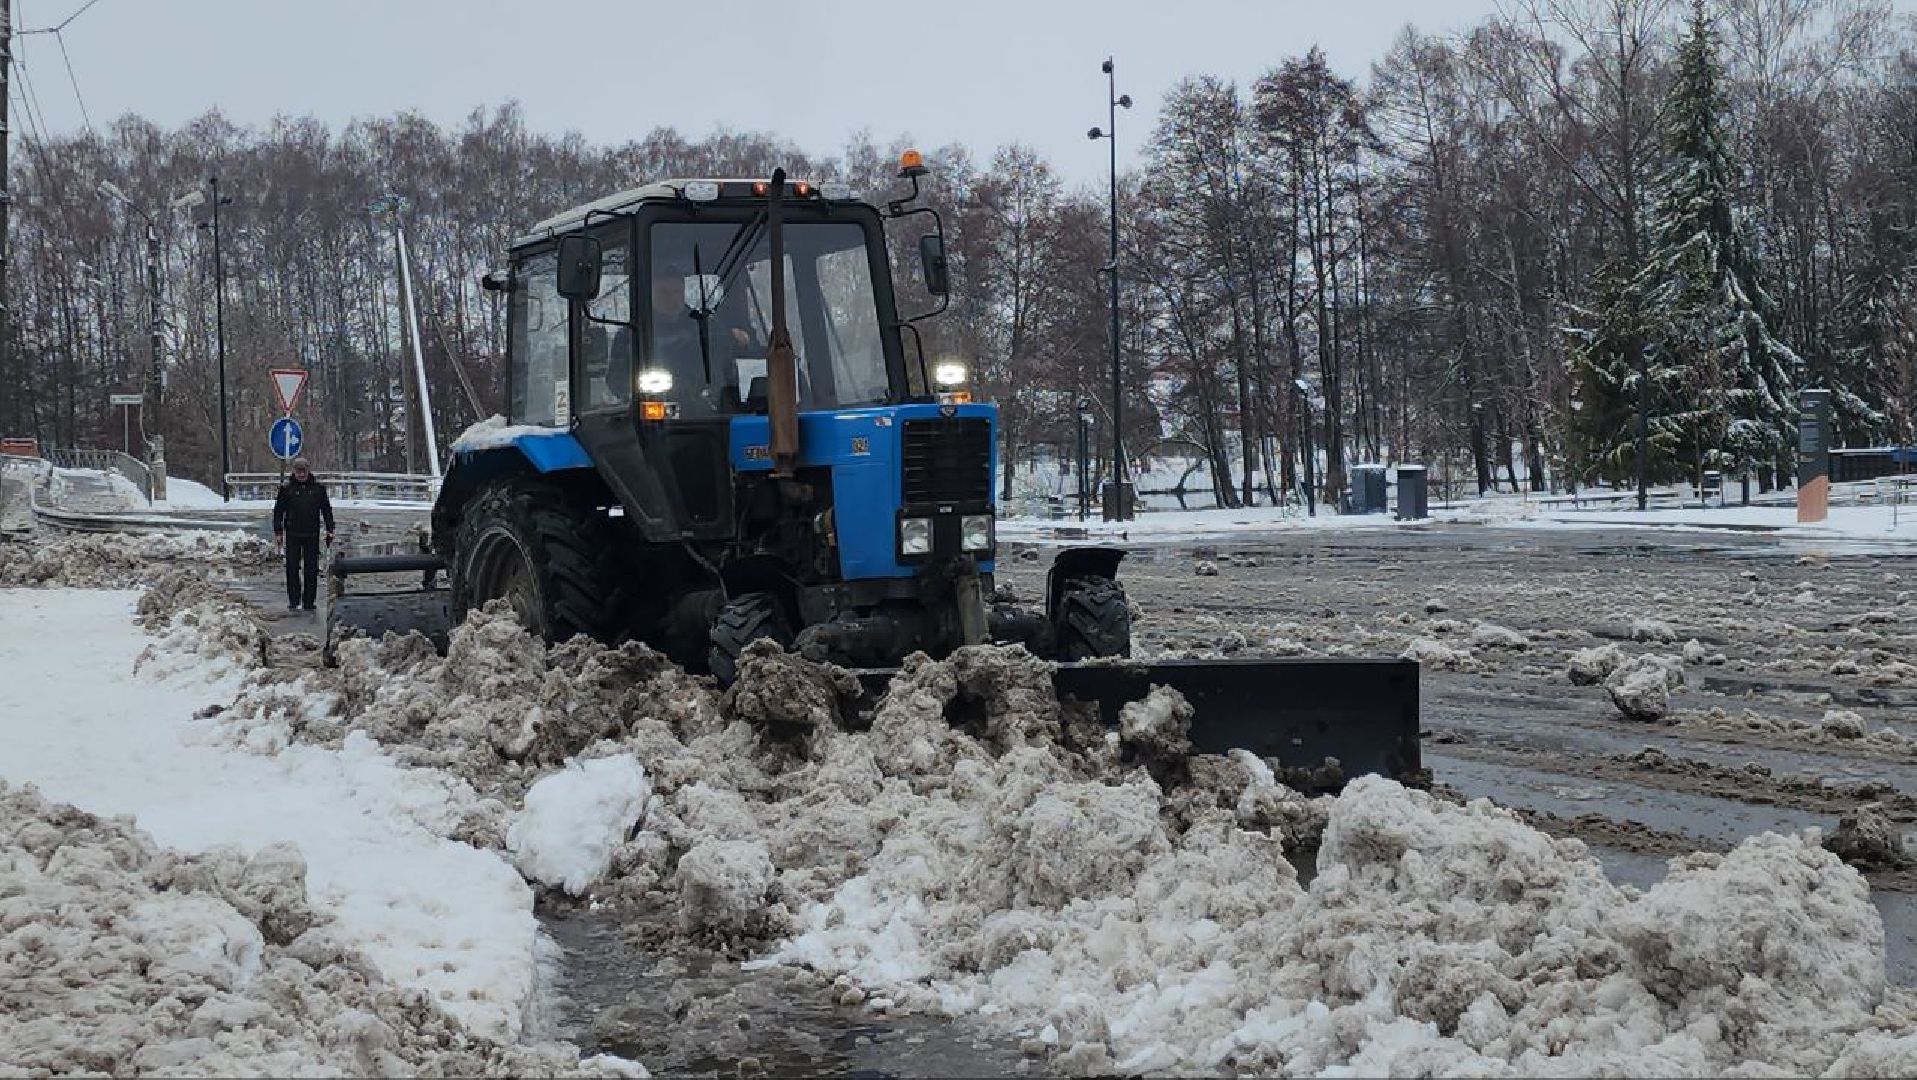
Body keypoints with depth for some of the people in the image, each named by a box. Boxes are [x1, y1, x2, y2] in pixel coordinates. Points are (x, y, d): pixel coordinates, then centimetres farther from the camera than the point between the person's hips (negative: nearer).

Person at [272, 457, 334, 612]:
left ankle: (309, 602, 10)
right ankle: (294, 601, 6)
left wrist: (330, 530, 6)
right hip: (292, 534, -1)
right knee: (292, 568, -1)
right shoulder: (286, 488, 2)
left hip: (312, 534, 1)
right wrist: (278, 532, 1)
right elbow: (278, 511, 5)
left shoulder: (318, 487, 5)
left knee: (311, 569, 3)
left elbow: (327, 509, 11)